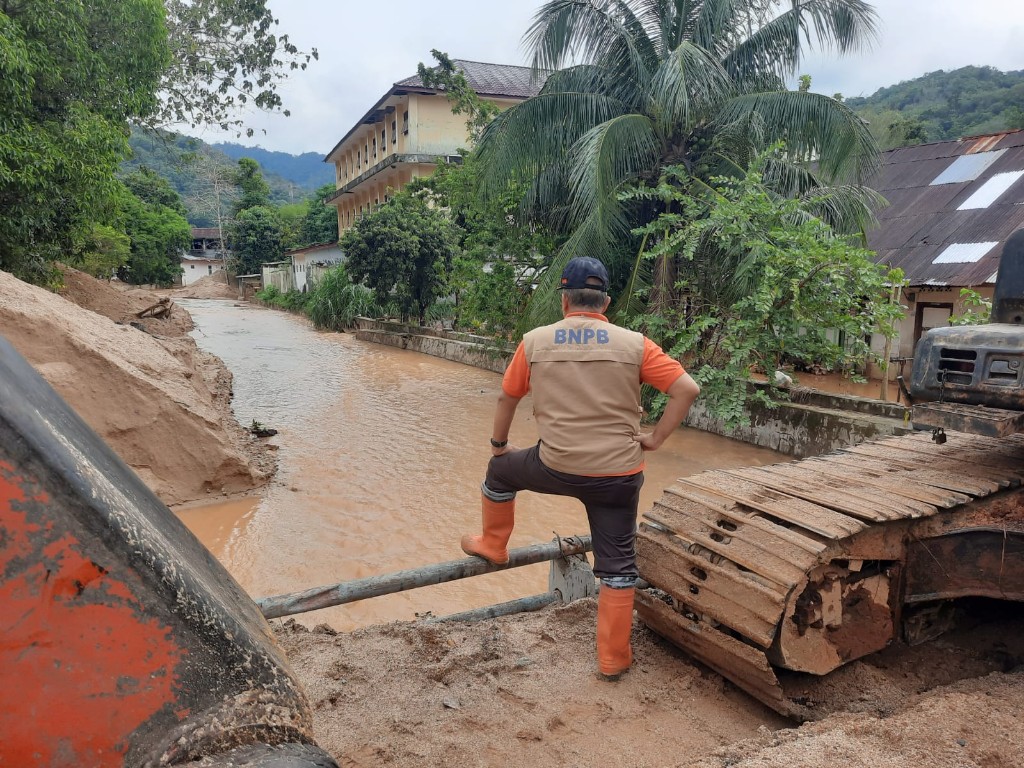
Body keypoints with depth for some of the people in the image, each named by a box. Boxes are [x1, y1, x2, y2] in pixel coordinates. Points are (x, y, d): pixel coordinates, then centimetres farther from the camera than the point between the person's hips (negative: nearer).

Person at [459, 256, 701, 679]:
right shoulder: (634, 345, -3)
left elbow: (507, 397, 9)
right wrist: (655, 439, 1)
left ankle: (492, 545, 48)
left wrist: (498, 444, 24)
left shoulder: (535, 342, -1)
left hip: (557, 468, 0)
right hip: (618, 474, 0)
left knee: (500, 471, 29)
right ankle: (613, 657, 22)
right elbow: (687, 389, -7)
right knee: (617, 564, 13)